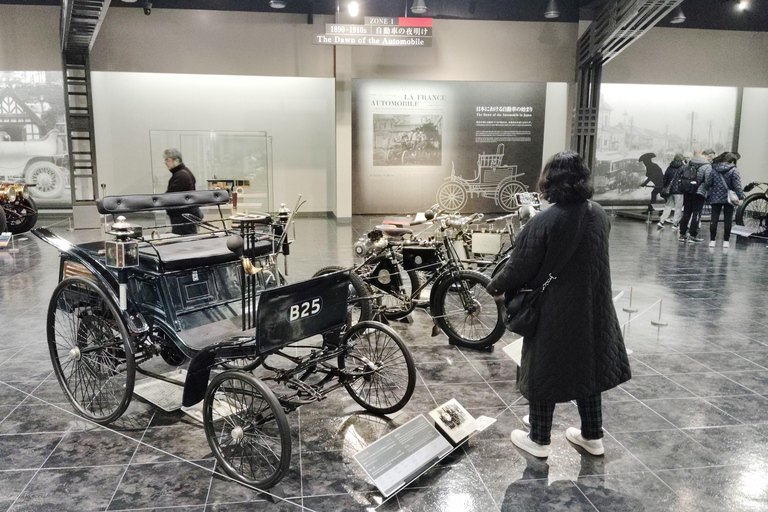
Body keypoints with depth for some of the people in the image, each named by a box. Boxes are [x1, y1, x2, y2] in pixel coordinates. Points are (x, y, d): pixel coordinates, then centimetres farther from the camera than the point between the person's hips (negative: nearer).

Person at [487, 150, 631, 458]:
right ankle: (593, 436, 34)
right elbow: (593, 258, 10)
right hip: (592, 309, 6)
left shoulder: (544, 222, -22)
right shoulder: (599, 215, -3)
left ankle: (539, 440, 25)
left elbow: (520, 266, -15)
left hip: (553, 312, -6)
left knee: (544, 372, 10)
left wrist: (496, 288, 1)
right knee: (587, 368, 20)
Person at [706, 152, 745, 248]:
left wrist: (710, 193, 13)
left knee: (714, 219, 4)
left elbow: (708, 183, 4)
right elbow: (737, 185, -13)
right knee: (728, 220, 5)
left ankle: (712, 240, 5)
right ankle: (726, 241, 7)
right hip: (729, 199, -2)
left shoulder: (714, 170, 5)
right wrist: (740, 196, -11)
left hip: (715, 198, 3)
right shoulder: (734, 171, -6)